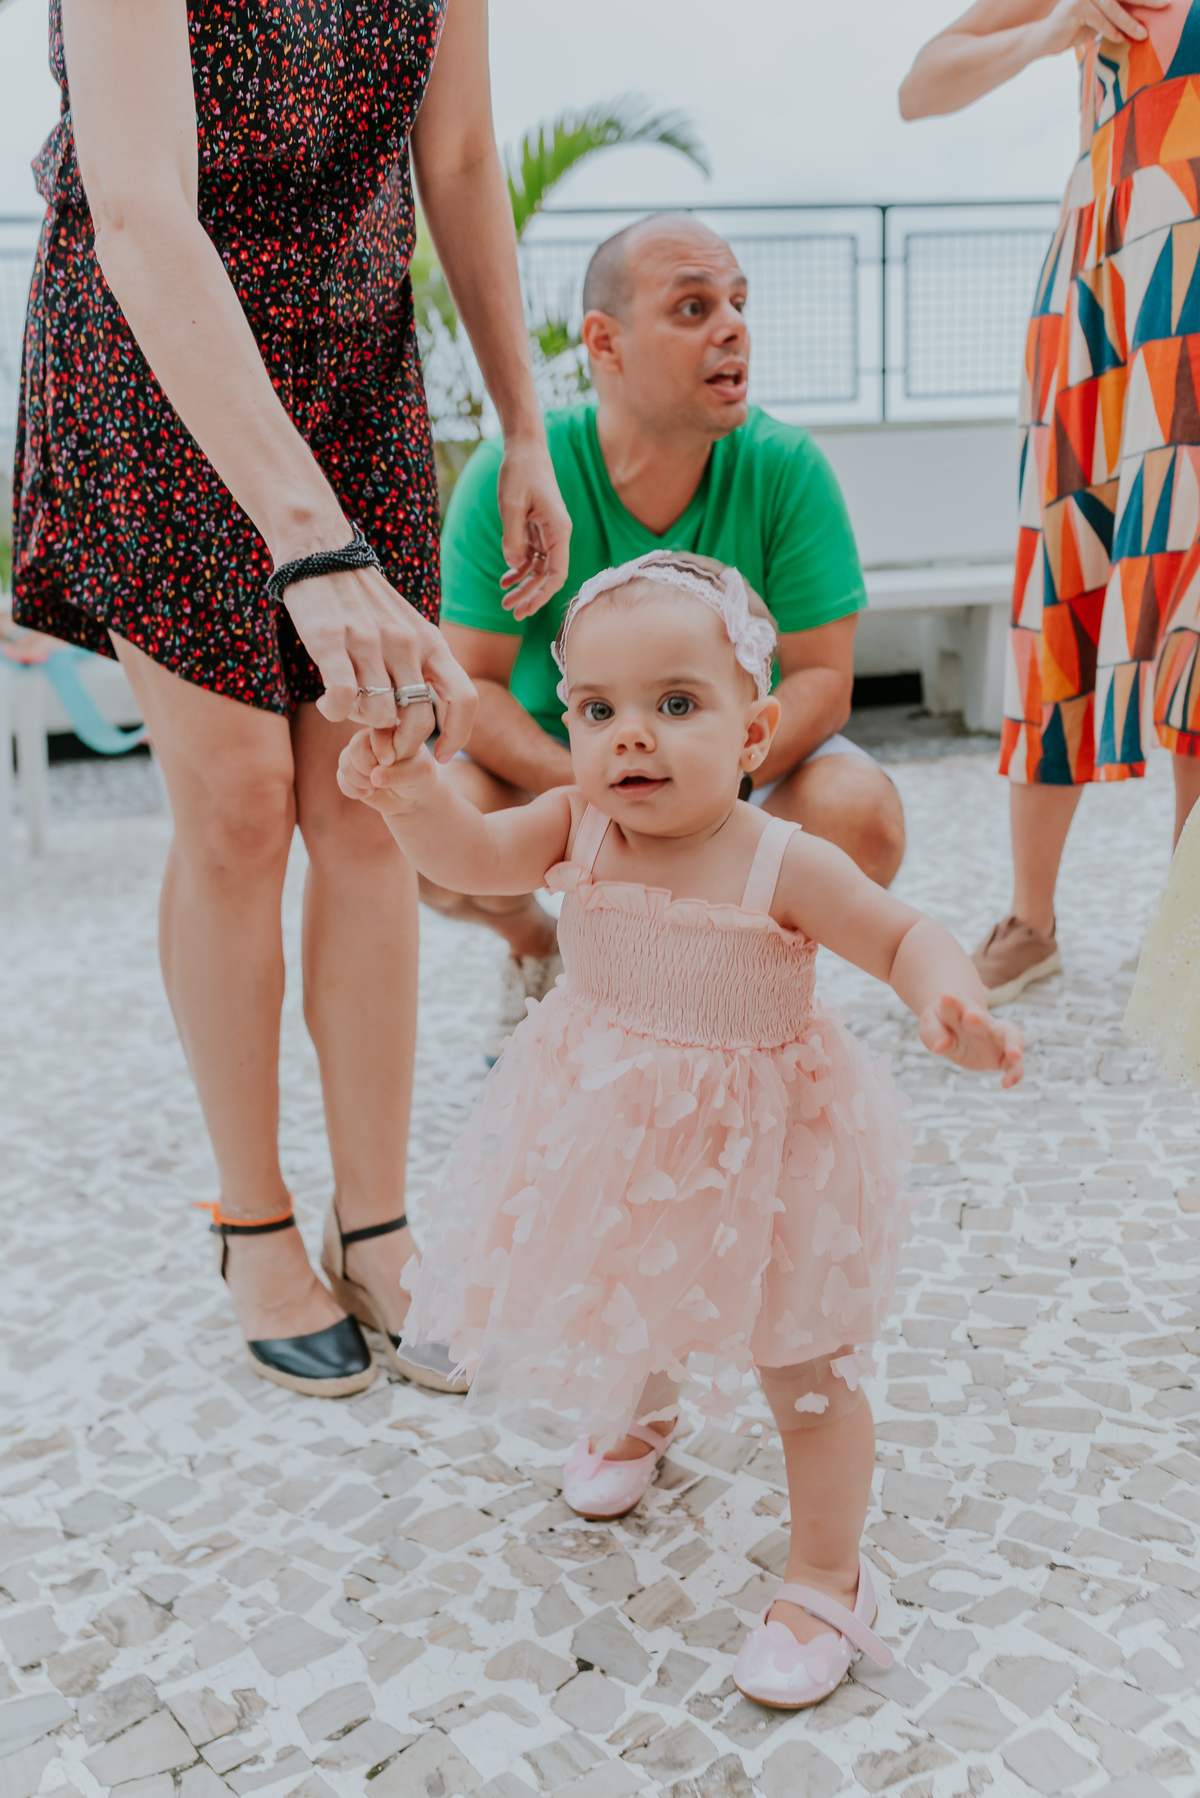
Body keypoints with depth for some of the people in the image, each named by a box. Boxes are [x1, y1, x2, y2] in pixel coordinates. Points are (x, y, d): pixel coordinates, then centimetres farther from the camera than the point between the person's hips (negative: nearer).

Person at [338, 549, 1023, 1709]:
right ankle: (636, 1419, 61)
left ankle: (827, 1582, 28)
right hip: (613, 1136, 5)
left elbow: (904, 938, -15)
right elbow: (472, 857, -20)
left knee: (803, 1370, 7)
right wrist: (413, 795, -41)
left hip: (755, 1148, -4)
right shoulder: (579, 825, -13)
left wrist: (951, 1006, -36)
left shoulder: (784, 866, -24)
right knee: (619, 1310, 27)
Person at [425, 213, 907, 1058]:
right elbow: (469, 683, -19)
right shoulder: (512, 476, -22)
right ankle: (537, 948, 11)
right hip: (550, 746, 0)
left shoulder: (786, 467, -20)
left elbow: (821, 677, -18)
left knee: (864, 817, -28)